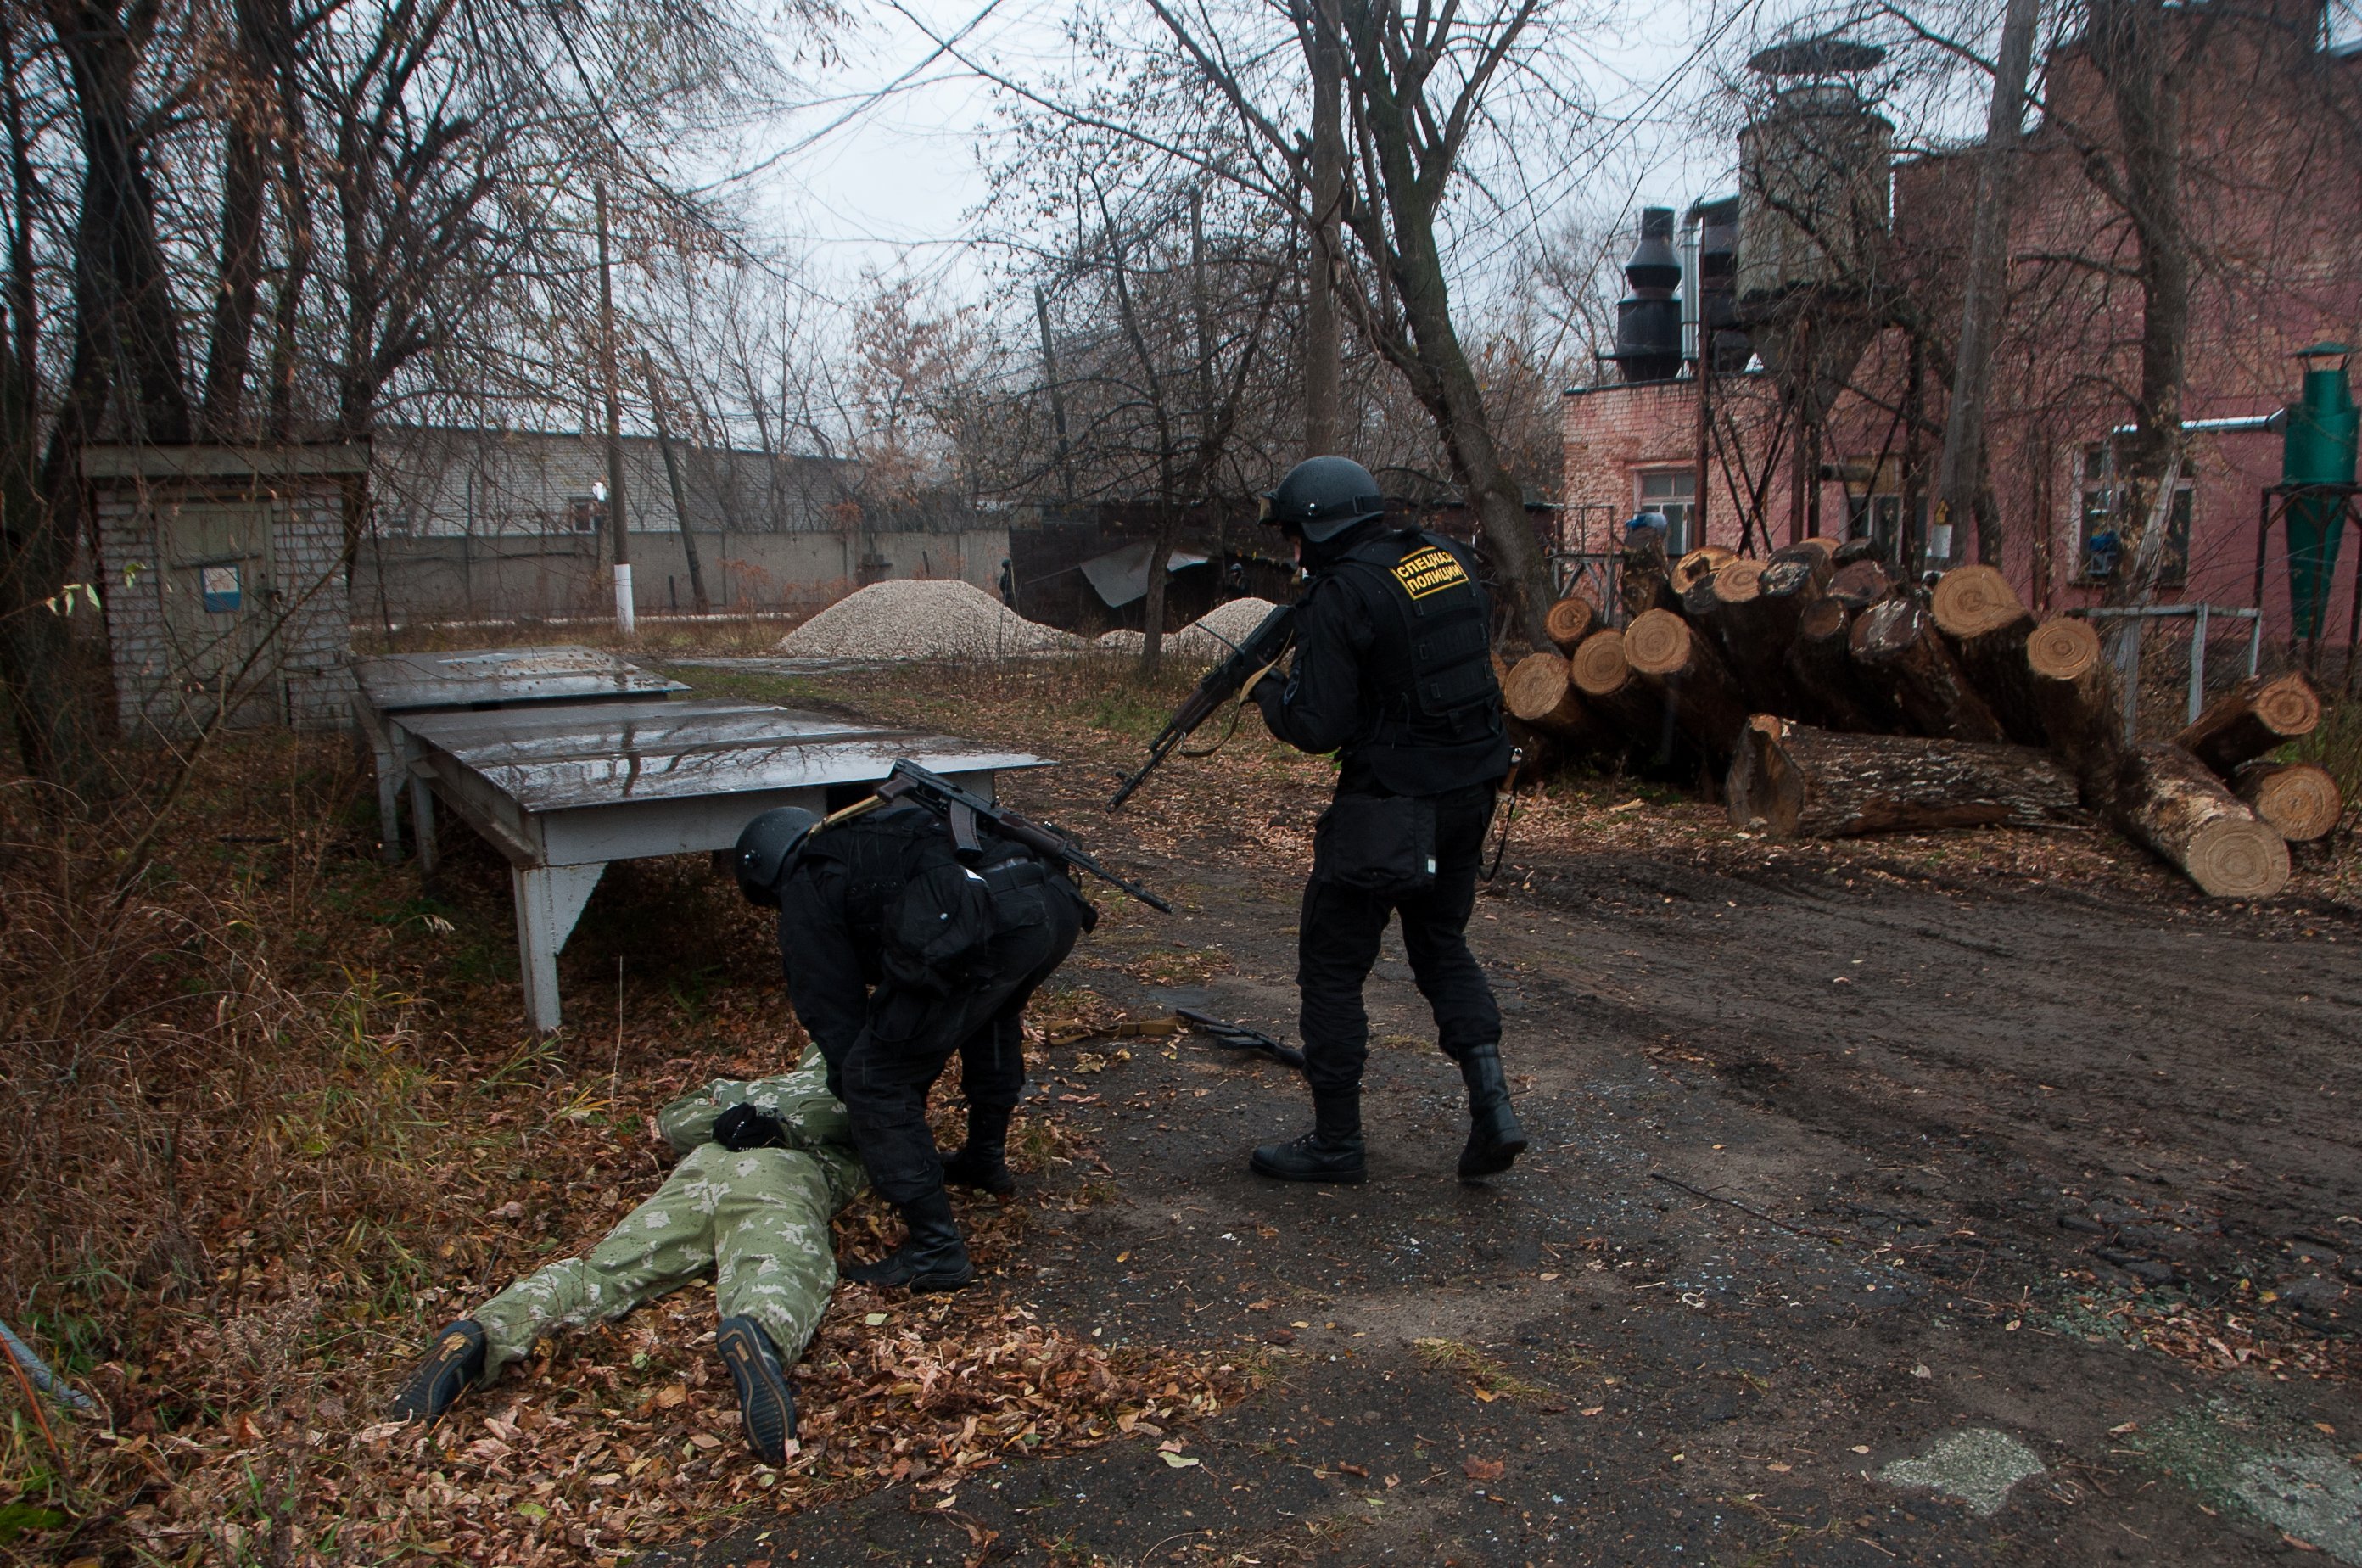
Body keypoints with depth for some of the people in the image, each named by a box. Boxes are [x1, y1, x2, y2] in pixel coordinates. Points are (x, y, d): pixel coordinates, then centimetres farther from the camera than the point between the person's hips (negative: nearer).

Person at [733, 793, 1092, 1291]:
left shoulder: (806, 892, 19)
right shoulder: (877, 837, 42)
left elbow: (832, 1008, 18)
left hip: (983, 930, -9)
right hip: (1056, 903, 9)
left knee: (874, 1080, 5)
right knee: (992, 1012, 40)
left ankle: (936, 1252, 6)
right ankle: (986, 1157, 50)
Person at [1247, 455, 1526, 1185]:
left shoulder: (1341, 594, -17)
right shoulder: (1451, 559, 5)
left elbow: (1318, 728, -18)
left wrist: (1268, 690, 3)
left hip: (1389, 805, -7)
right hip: (1470, 791, 8)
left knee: (1332, 962, 7)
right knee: (1442, 941, 24)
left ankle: (1336, 1140, 16)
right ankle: (1491, 1103, 11)